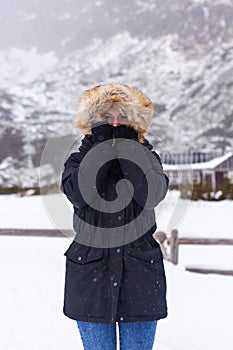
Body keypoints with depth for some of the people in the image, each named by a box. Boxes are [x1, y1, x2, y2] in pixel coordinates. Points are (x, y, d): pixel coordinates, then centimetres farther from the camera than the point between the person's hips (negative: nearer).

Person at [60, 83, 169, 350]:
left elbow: (152, 195, -16)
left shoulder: (146, 157, 6)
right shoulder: (79, 161, 5)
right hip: (91, 273, 0)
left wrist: (127, 145, -12)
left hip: (141, 276, 0)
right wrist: (100, 144, -12)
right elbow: (79, 195, -18)